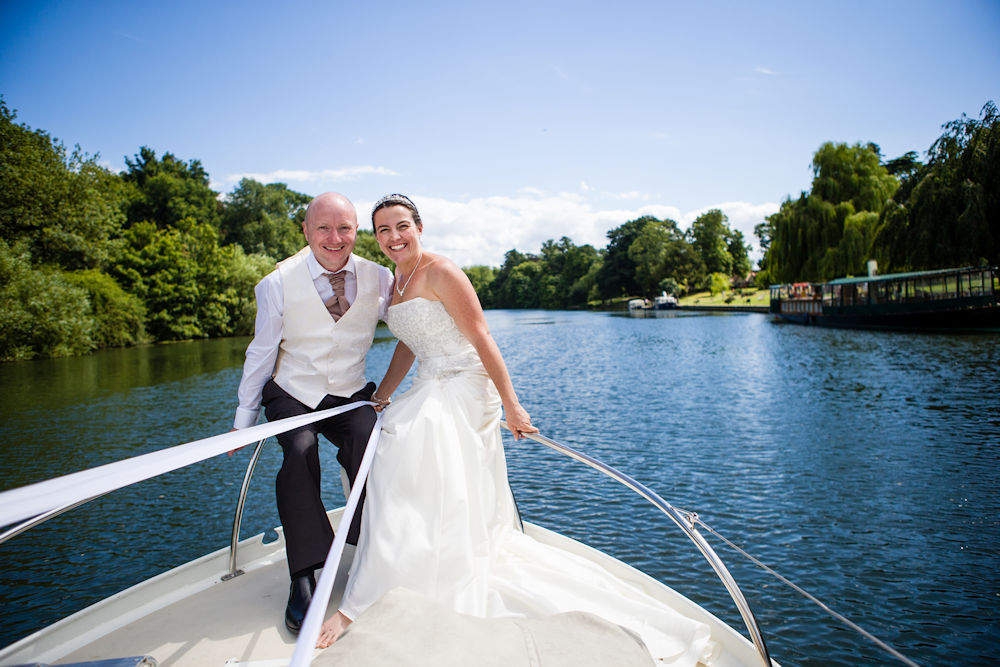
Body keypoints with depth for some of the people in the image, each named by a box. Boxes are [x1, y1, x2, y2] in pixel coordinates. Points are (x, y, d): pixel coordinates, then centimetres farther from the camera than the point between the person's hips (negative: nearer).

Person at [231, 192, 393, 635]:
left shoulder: (379, 279, -6)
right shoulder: (278, 283, -9)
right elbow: (261, 351, 0)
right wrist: (244, 418, 5)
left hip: (349, 396, 1)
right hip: (292, 395, -1)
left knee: (370, 438, -29)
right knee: (300, 450, -29)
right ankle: (303, 579, -20)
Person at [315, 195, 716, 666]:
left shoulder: (440, 272, -11)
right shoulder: (394, 281, 14)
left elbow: (481, 339, -15)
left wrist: (511, 406, -17)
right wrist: (377, 400, 17)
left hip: (462, 393, -8)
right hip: (429, 395, 9)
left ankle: (357, 608, -9)